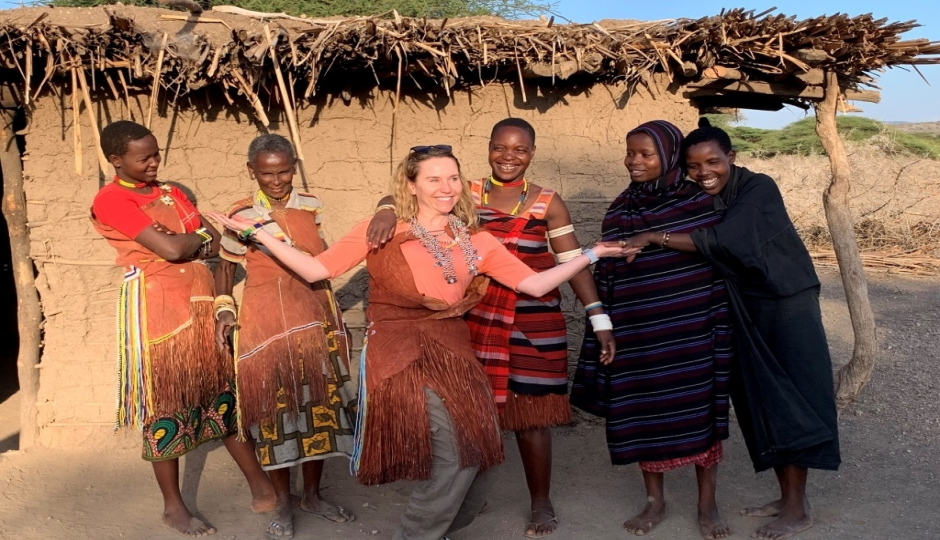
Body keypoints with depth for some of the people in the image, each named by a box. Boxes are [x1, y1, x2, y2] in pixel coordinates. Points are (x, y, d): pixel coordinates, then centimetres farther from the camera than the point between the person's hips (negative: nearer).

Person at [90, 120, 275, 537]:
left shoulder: (170, 192, 14)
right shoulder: (110, 200, -10)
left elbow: (214, 243, 10)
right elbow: (171, 249, -20)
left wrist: (184, 241, -10)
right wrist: (197, 235, 0)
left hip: (200, 300, 6)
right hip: (155, 304, -6)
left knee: (224, 392, 9)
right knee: (165, 402, 4)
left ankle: (262, 488, 17)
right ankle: (173, 506, 20)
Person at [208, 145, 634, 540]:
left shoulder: (476, 242, 7)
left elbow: (535, 284, 5)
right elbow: (316, 270, -2)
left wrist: (590, 255, 2)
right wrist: (256, 233, -5)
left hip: (454, 355, 5)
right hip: (400, 356, -4)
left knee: (477, 456, 2)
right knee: (454, 456, -12)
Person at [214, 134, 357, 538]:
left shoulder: (310, 204, 3)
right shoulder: (240, 214, -5)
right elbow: (226, 267, 4)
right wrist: (224, 310, -8)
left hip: (315, 319, 3)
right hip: (265, 323, -3)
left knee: (318, 403, 9)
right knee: (273, 407, 4)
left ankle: (312, 494, 28)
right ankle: (283, 504, 20)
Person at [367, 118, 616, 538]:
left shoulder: (548, 203, 1)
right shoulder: (467, 193, 3)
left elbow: (574, 263, 1)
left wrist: (599, 319, -5)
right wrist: (387, 210, -25)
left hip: (532, 322, -1)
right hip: (474, 318, 2)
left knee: (530, 413, 5)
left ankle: (541, 502, 26)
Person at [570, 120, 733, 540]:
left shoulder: (701, 203, -5)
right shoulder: (620, 210, 2)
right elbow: (606, 276, 4)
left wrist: (720, 328, -6)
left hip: (691, 331, -2)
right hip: (639, 332, 2)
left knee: (700, 410, 7)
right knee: (643, 413, 10)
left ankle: (707, 503, 26)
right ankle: (655, 500, 28)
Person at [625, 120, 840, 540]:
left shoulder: (758, 189, -18)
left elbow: (723, 239, -33)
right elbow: (697, 252, 2)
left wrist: (655, 237, -32)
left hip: (787, 305, -6)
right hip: (744, 311, 7)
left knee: (791, 400, -2)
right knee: (762, 403, 10)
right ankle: (789, 496, 23)